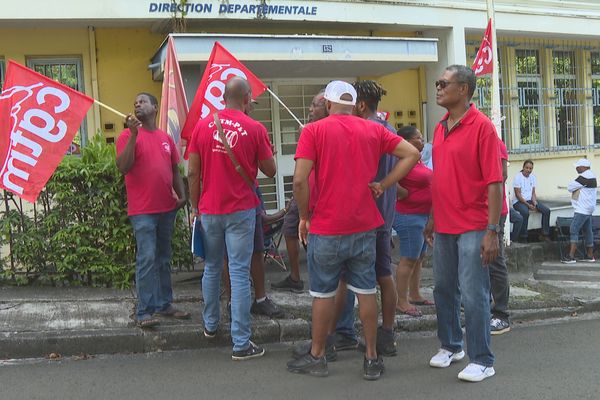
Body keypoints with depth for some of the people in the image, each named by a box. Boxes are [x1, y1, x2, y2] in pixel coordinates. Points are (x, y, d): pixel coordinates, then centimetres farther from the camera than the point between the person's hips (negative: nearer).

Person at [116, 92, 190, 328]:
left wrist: (182, 195, 3)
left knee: (163, 259, 13)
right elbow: (123, 167, -14)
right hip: (142, 210, -5)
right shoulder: (128, 135, -2)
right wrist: (134, 134, -19)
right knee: (146, 259, -9)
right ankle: (144, 312, -4)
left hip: (167, 208, 6)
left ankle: (165, 305, 23)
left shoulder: (166, 138, 13)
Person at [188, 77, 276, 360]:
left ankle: (211, 325, 34)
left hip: (209, 210, 3)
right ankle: (241, 343, 0)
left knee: (211, 269, 19)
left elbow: (193, 173, 1)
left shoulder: (203, 126, 1)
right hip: (241, 211, -3)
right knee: (239, 274, -2)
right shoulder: (255, 129, -7)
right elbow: (270, 171, 1)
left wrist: (196, 208, 11)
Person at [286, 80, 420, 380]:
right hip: (365, 225, 3)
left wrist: (304, 217, -1)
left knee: (323, 293, 9)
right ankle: (372, 358, 15)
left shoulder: (313, 131, -6)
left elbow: (300, 180, -14)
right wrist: (383, 185, 4)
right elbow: (412, 154, 4)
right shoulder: (374, 130, 6)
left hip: (327, 228, -3)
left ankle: (317, 357, 21)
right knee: (366, 291, 9)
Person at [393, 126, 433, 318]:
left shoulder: (418, 160, 12)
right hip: (409, 216, -10)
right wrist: (405, 193, -16)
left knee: (419, 257, 16)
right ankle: (401, 301, 0)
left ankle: (415, 295, 26)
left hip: (424, 215, 10)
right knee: (408, 259, -6)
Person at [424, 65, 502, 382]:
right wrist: (432, 219, 17)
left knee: (473, 295, -2)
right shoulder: (440, 128, 10)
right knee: (444, 290, 16)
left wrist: (492, 230, -19)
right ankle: (450, 345, 34)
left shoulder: (481, 126, -12)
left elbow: (494, 182, -15)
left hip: (472, 228, -7)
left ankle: (482, 361, 12)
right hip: (444, 226, 7)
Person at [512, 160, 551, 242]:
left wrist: (534, 203, -11)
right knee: (525, 212, -36)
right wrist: (528, 205, -20)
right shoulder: (518, 177, -10)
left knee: (546, 210, -12)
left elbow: (533, 193, 9)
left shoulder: (532, 177, 9)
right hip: (518, 201, -6)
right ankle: (523, 238, -26)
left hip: (529, 200, 7)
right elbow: (518, 194, -14)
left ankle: (544, 234, -3)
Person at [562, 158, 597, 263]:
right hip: (588, 209, 11)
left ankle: (571, 256, -18)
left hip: (582, 210, -11)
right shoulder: (590, 176, 14)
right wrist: (576, 187, 0)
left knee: (574, 230, -13)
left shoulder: (584, 177, -19)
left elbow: (570, 187, -16)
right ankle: (590, 255, 20)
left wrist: (572, 185, 4)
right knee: (587, 231, 14)